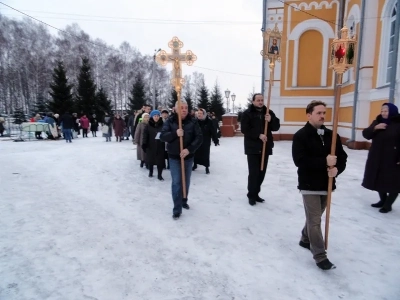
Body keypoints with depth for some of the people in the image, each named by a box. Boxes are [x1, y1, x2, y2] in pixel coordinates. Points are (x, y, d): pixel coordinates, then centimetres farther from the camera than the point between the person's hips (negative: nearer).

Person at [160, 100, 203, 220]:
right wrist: (175, 133, -29)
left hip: (188, 156, 2)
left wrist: (189, 149, -22)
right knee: (176, 182, -4)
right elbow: (163, 136, -11)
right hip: (174, 157, -1)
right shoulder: (170, 121, -5)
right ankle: (177, 209, 3)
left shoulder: (192, 121, -4)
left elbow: (199, 138, -9)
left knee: (186, 181, 15)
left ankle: (184, 201, 36)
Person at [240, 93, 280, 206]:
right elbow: (244, 129, -11)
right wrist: (259, 135, -19)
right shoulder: (247, 113, -3)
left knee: (261, 172, 9)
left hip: (265, 147, 5)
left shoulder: (269, 112, 9)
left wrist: (271, 120, -14)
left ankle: (255, 194, 23)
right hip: (252, 148, -4)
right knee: (253, 172, -5)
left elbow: (276, 127, 7)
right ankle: (251, 195, 8)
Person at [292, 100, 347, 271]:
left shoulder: (331, 135, 7)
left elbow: (342, 157, 7)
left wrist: (336, 168, -14)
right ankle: (320, 256, 9)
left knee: (314, 217, 20)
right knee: (314, 221, -1)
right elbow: (300, 160, -20)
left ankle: (305, 239, 42)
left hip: (327, 185, 6)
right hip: (309, 185, -6)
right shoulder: (300, 136, -10)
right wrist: (324, 162, -24)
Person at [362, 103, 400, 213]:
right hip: (377, 158, 6)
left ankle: (388, 204, 16)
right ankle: (383, 200, 32)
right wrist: (375, 128, -18)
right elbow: (366, 134, 0)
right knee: (379, 180, 14)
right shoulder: (377, 122, 7)